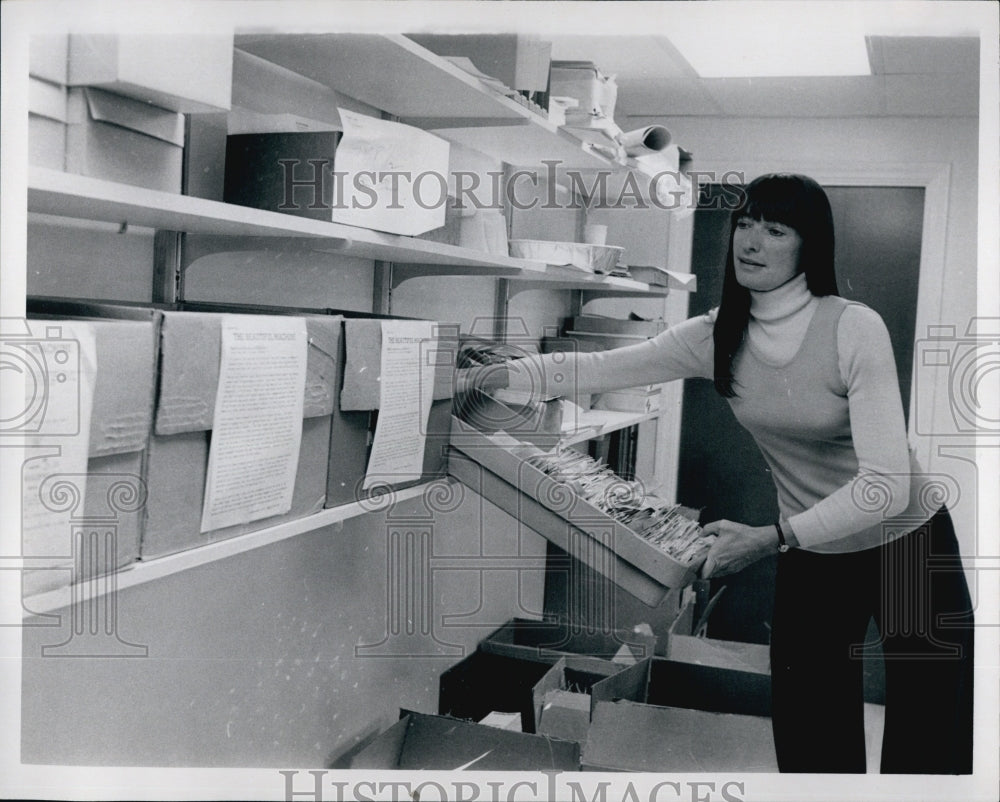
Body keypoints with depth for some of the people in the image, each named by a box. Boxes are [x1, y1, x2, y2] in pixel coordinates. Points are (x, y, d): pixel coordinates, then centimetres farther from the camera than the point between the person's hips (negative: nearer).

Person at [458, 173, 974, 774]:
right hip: (814, 554, 4)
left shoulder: (854, 328, -23)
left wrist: (769, 539, -28)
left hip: (910, 544, -3)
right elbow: (598, 368, -7)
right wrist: (499, 375, -18)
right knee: (809, 745, 7)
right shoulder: (717, 337, -8)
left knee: (930, 749, 4)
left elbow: (886, 485, -27)